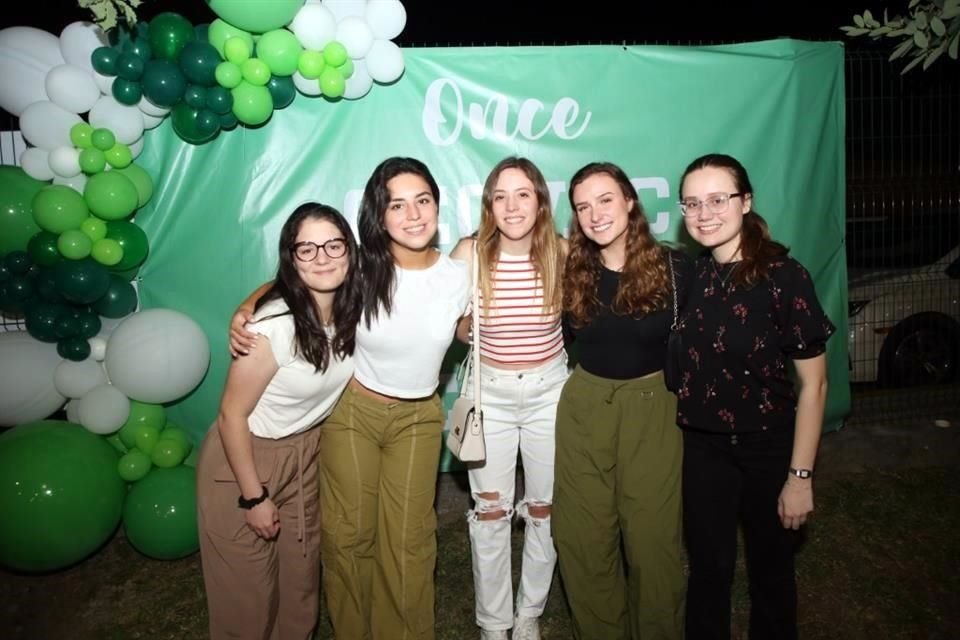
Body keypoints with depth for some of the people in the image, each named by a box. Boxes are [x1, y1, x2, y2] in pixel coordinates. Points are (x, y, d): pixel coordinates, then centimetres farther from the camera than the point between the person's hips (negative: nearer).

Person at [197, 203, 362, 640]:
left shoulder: (354, 307, -13)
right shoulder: (273, 327, -31)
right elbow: (232, 416, -20)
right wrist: (254, 497, -15)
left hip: (306, 454, 5)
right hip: (244, 457, -5)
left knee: (302, 573, 20)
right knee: (247, 587, 13)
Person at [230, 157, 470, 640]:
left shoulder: (457, 275, -13)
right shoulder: (358, 268, -19)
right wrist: (242, 314, -19)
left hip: (418, 419, 1)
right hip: (351, 411, -1)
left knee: (407, 544, 9)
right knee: (348, 535, 12)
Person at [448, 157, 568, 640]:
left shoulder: (561, 252, -12)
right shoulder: (469, 253, -14)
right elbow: (458, 331, -3)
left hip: (549, 388, 1)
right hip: (490, 391, -1)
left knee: (545, 508, 15)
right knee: (490, 512, 10)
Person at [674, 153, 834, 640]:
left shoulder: (783, 276, -17)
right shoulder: (688, 274, -3)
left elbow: (813, 383, -14)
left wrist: (800, 476, -13)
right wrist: (679, 427, 2)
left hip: (768, 445, -3)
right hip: (702, 445, 3)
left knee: (770, 567, 18)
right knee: (707, 567, 16)